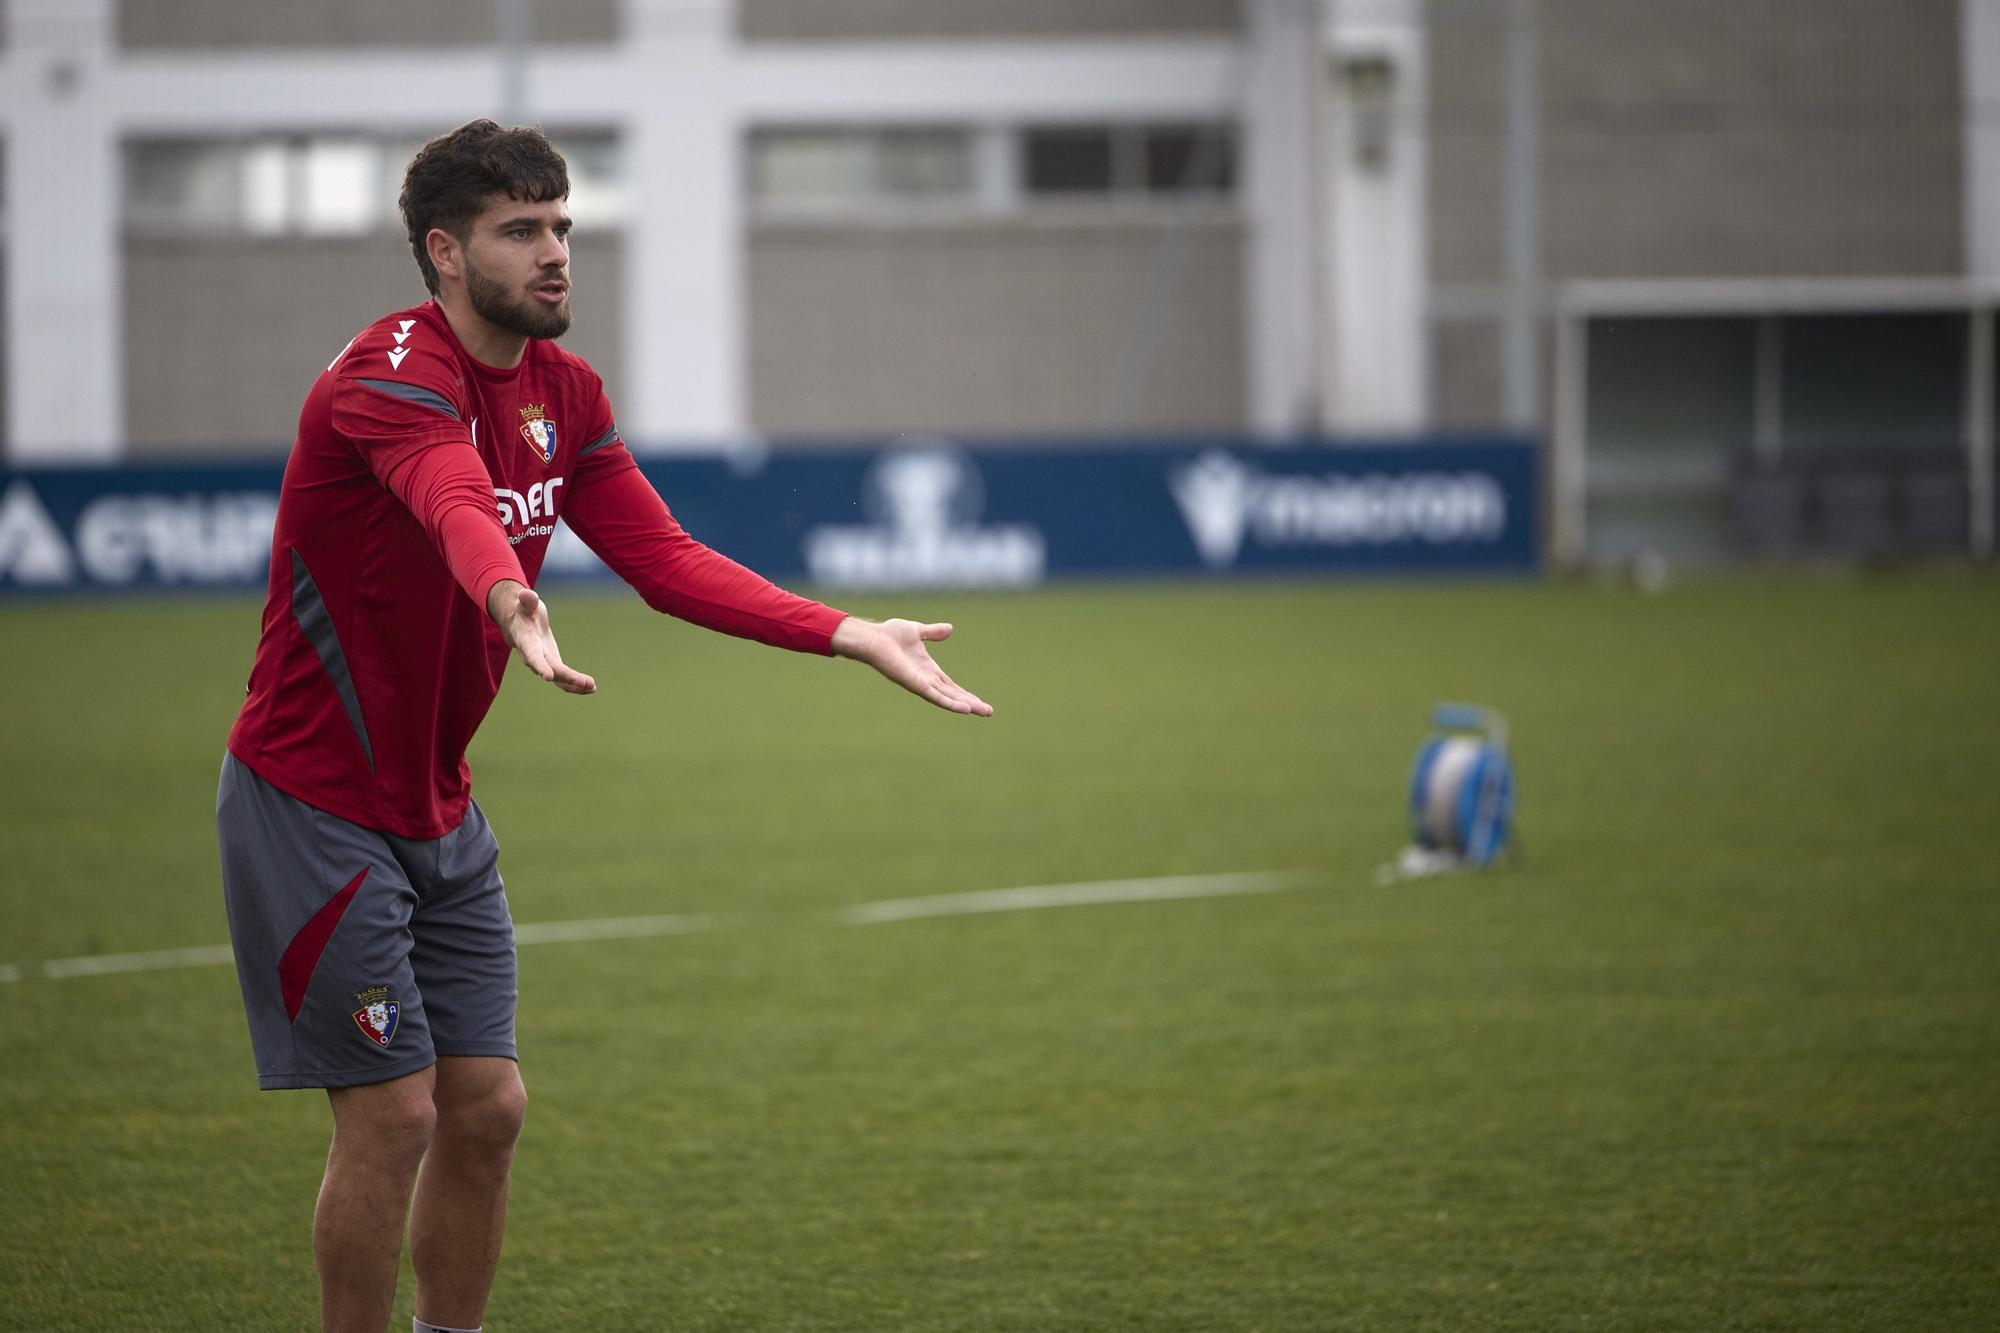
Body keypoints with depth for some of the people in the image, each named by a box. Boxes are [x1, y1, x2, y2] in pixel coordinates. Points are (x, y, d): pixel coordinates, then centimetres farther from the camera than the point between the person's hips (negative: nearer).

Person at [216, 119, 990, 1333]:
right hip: (314, 808, -8)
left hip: (438, 810, 8)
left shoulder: (562, 392, 4)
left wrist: (851, 635, -10)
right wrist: (508, 598, -66)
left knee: (486, 1107, 7)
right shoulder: (393, 372, -22)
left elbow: (664, 559, 0)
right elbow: (455, 503, -45)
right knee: (393, 1114, -8)